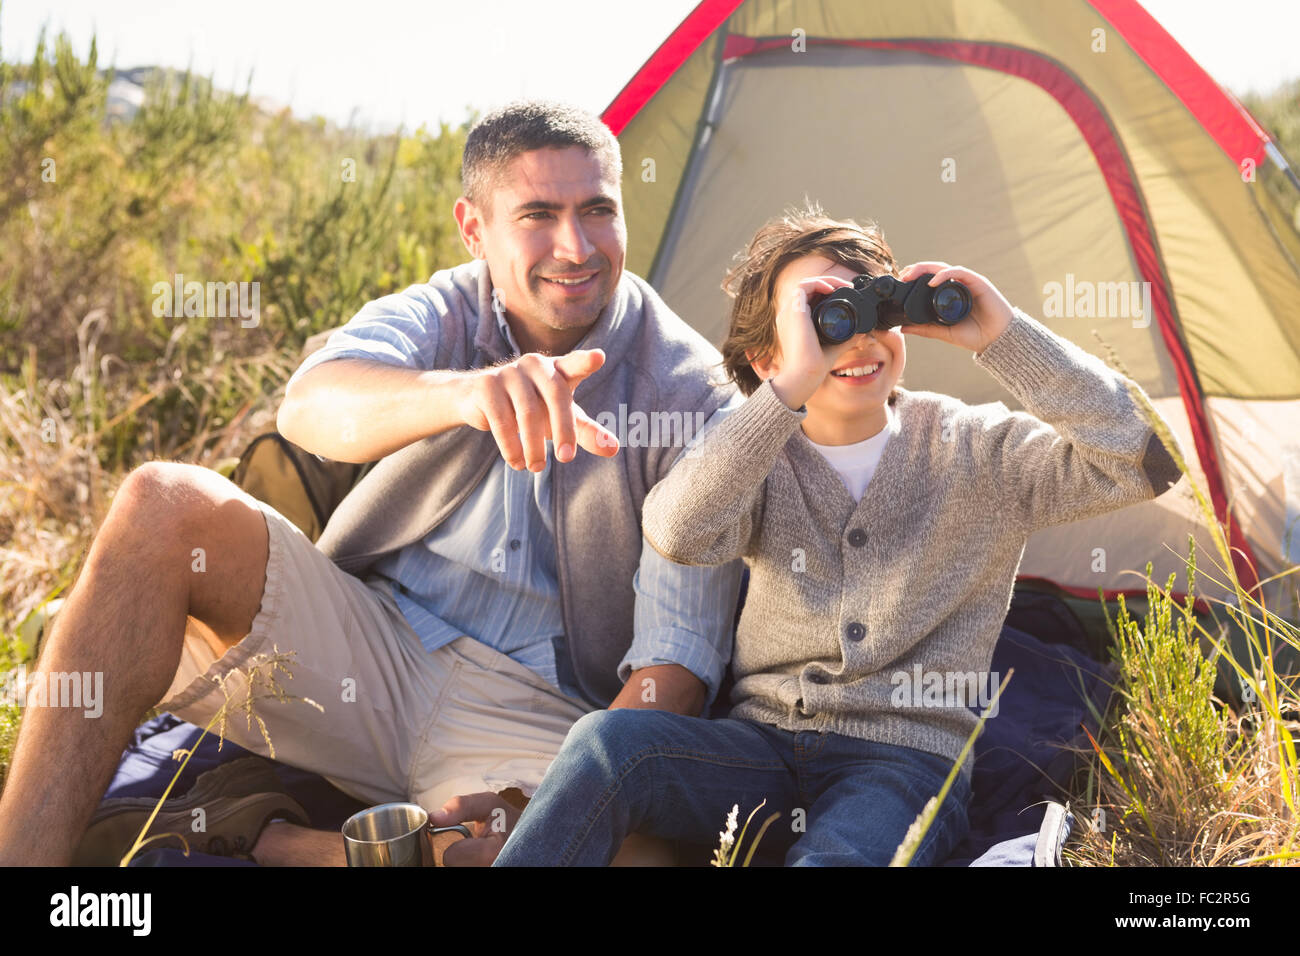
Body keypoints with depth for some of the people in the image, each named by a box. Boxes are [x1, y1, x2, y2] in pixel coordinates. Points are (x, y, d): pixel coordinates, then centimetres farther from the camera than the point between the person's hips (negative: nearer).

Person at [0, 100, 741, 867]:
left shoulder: (693, 398, -6)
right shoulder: (442, 315, 1)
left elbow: (677, 661, -9)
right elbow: (309, 408, -25)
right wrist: (467, 392, -47)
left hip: (531, 718, -2)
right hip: (368, 646, 2)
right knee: (169, 504, -22)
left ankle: (241, 834, -21)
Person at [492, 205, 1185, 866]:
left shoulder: (975, 449, 4)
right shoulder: (764, 458, 4)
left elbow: (1136, 463, -7)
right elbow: (676, 533, -17)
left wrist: (1005, 337, -13)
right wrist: (791, 387, -25)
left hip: (906, 758, -2)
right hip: (761, 747, 2)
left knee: (836, 857, -37)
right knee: (607, 741, -27)